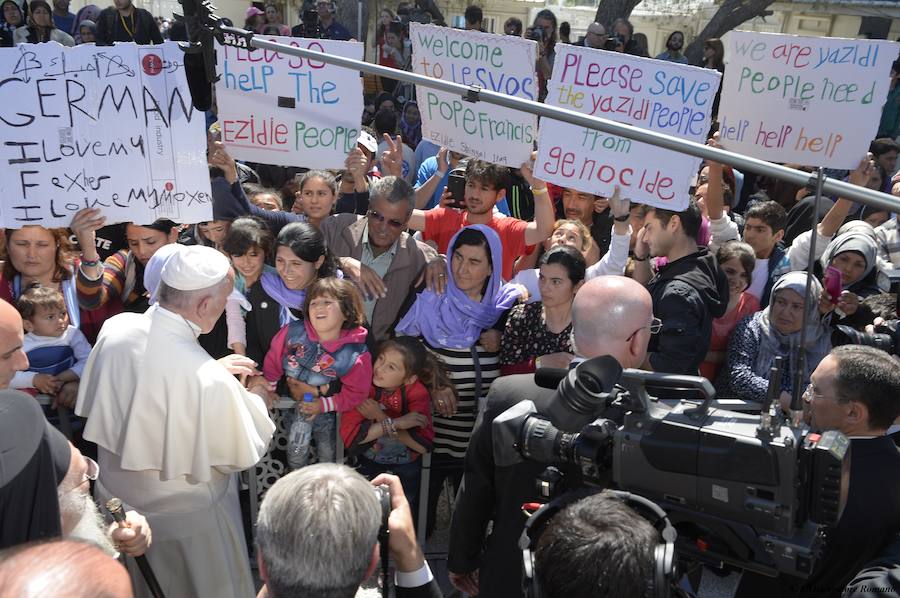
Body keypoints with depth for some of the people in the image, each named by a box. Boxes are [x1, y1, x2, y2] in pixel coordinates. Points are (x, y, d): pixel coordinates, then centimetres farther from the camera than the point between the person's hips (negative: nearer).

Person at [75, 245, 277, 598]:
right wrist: (256, 398, -2)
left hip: (115, 498, 6)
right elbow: (241, 454, -19)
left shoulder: (114, 328, -18)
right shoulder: (210, 380, -36)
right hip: (184, 517, -5)